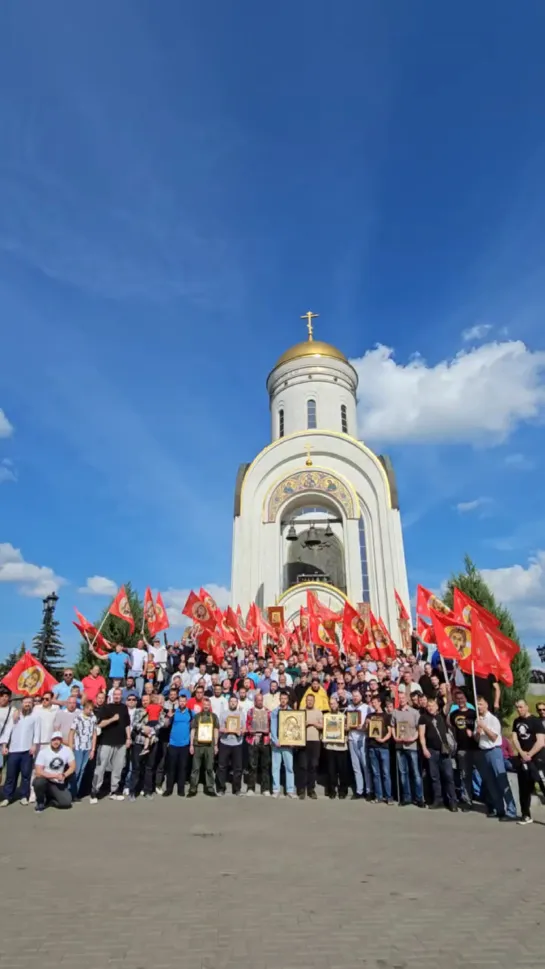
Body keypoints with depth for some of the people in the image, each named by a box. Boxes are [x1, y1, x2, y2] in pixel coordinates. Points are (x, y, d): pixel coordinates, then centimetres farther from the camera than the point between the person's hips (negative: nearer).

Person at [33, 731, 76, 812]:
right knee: (38, 782, -36)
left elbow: (72, 767, -5)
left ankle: (49, 796, 15)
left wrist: (63, 775, -23)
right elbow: (38, 772, -22)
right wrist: (56, 775, -26)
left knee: (67, 802, -17)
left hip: (58, 783, 2)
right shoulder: (43, 752, -18)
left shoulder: (67, 750, -10)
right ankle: (40, 802, -3)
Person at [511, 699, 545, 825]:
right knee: (524, 788, 11)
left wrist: (529, 755, -12)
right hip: (523, 759, 6)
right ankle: (526, 815, 22)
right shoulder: (516, 722, 9)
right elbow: (514, 739, 5)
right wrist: (522, 753, -10)